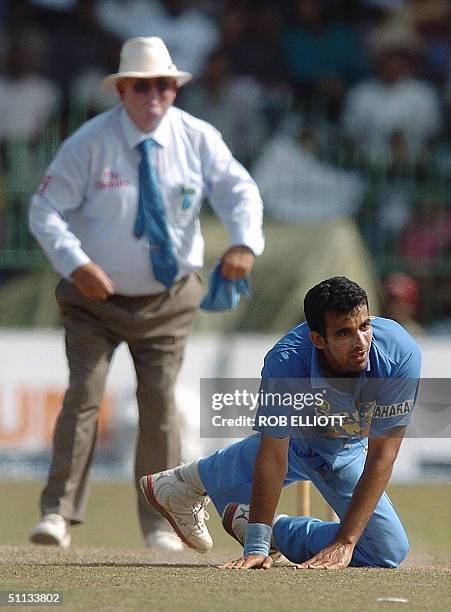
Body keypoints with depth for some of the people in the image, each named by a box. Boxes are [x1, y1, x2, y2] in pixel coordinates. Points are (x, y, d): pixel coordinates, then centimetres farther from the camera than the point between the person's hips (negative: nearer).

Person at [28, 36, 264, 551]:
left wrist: (244, 242, -30)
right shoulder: (89, 142, -13)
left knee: (159, 402, 1)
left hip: (168, 300, 2)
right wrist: (76, 263, -30)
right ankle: (58, 513, -16)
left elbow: (239, 191, -8)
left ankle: (158, 522, 12)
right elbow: (46, 210, -14)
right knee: (83, 394, -14)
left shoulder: (198, 139, -6)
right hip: (96, 297, -2)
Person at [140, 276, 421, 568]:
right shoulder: (286, 362, -41)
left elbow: (381, 457, -37)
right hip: (294, 437, -2)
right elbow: (273, 457, -36)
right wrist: (257, 547, -40)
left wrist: (345, 542, -41)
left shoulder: (401, 354, -41)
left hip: (348, 451, 2)